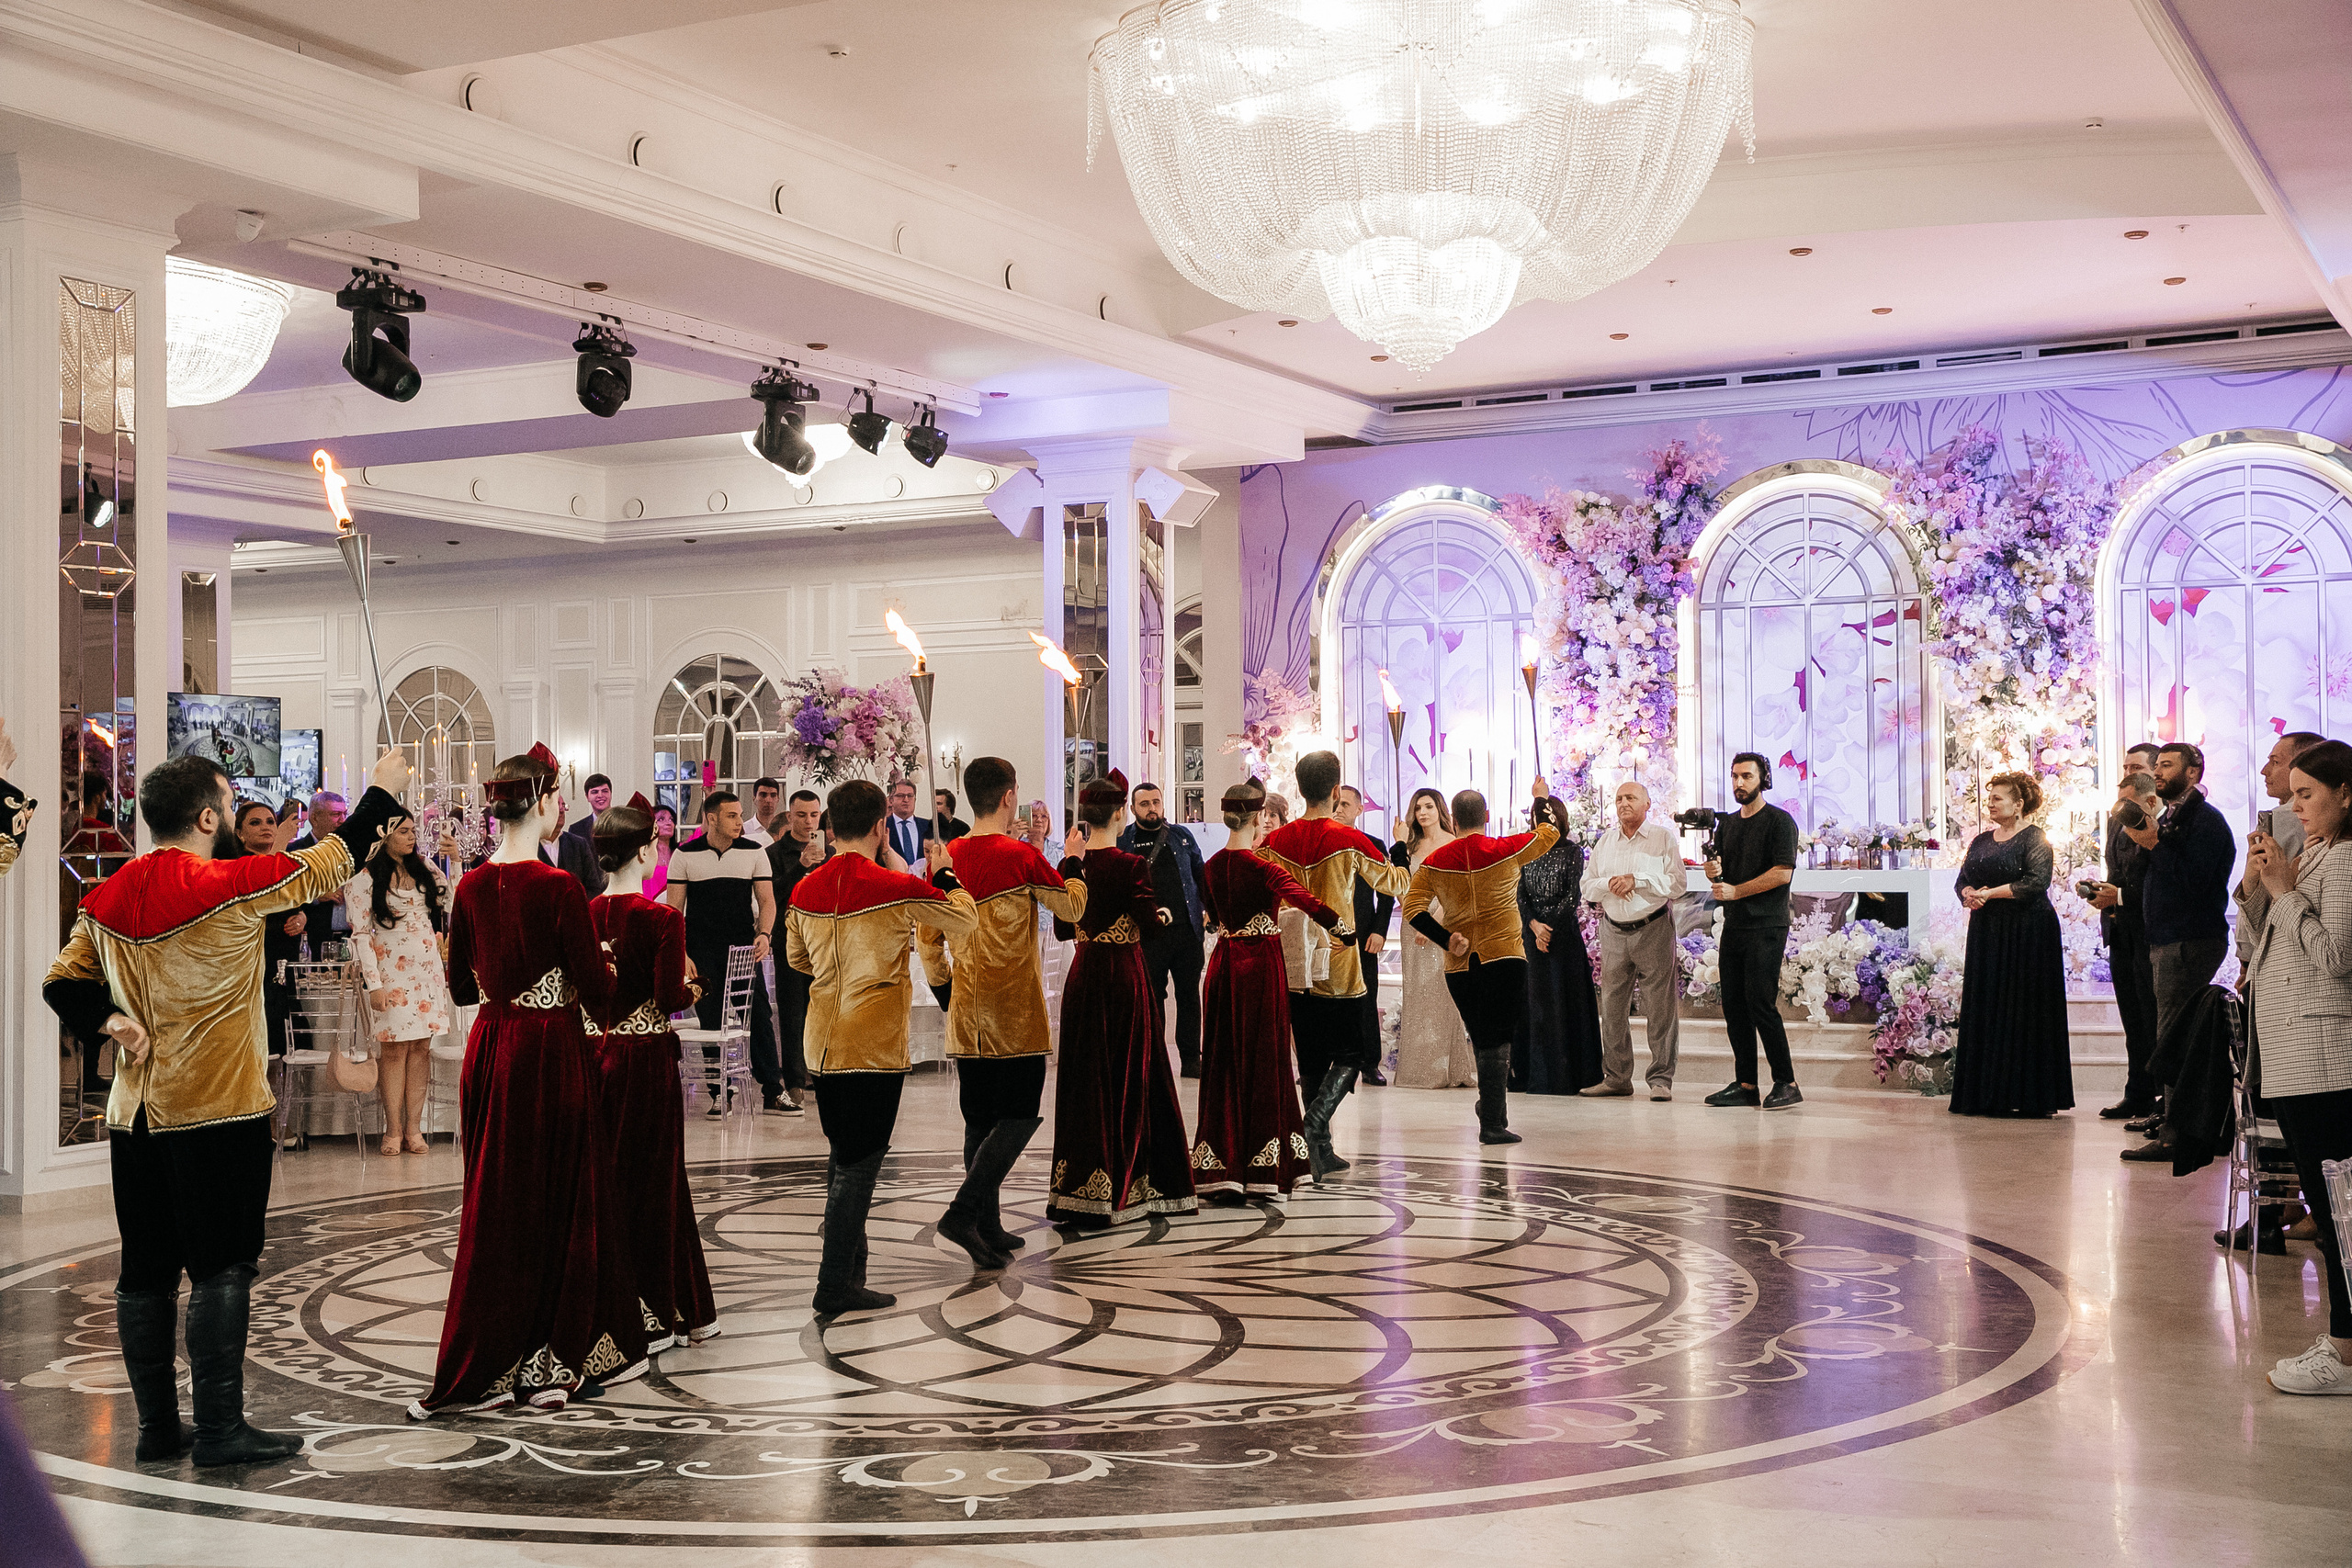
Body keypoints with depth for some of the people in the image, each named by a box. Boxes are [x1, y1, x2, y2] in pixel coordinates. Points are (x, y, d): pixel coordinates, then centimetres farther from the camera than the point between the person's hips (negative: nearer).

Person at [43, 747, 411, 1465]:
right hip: (218, 1110, -6)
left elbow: (63, 983, 8)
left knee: (145, 1271, 11)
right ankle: (219, 1428, -2)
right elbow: (326, 865, 0)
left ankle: (158, 1426, 17)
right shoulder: (231, 886, -12)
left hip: (136, 1114, 7)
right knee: (222, 1269, -2)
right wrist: (381, 793, 12)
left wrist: (112, 1022, -2)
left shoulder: (106, 899, 6)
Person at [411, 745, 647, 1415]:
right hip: (553, 1053, -6)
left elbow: (462, 987, 11)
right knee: (564, 1197, 7)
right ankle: (556, 1361, 15)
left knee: (495, 1204, 14)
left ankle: (485, 1367, 20)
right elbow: (596, 989, -14)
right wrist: (601, 970, 7)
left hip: (490, 1052, 6)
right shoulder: (558, 888, -17)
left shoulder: (471, 887, 2)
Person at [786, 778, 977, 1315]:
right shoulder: (898, 888, -13)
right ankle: (835, 1285, -1)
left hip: (824, 1043, 6)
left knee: (845, 1157, 19)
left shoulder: (805, 890, 3)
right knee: (859, 1164, -2)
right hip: (874, 1045, -6)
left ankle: (850, 1263, 29)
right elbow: (965, 921, 1)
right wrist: (944, 877, 17)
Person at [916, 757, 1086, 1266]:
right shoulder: (1021, 855, -12)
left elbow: (927, 934, 10)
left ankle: (989, 1230, 16)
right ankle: (963, 1212, -14)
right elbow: (1072, 907, 1)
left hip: (966, 1012, 6)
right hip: (1016, 1012, -6)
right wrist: (1075, 861, 17)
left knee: (980, 1120, 12)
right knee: (1019, 1117, -1)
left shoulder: (947, 855, 3)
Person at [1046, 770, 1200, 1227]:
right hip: (1124, 976, -4)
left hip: (1083, 975, 4)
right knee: (1127, 1076, 6)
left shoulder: (1073, 865, 0)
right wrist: (1162, 913, 7)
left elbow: (1063, 929, 7)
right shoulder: (1130, 866, -13)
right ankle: (1121, 1190, 10)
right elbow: (1150, 922, -15)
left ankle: (1077, 1188, 9)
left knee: (1083, 1076, 10)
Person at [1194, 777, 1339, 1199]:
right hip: (1262, 966, -5)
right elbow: (1305, 900, -31)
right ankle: (1261, 1174, 6)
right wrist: (1340, 924, -25)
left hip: (1224, 964, 6)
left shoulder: (1212, 867, 4)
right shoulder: (1263, 867, -15)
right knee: (1262, 1061, 3)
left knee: (1223, 1063, 10)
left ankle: (1220, 1171, 9)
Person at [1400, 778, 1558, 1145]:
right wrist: (1542, 799, 33)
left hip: (1460, 963, 3)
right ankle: (1492, 1121, -6)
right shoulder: (1506, 850, -3)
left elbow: (1412, 908, -5)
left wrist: (1446, 939, -3)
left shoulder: (1434, 862, 2)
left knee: (1481, 1039, 14)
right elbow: (1549, 833, 15)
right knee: (1498, 1041, -1)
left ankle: (1493, 1111, 20)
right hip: (1504, 955, -3)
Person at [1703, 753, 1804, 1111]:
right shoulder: (1727, 825, 18)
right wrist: (1713, 869, -5)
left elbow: (1782, 872, -13)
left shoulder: (1779, 821, -4)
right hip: (1734, 926, 7)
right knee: (1734, 1006, 5)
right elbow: (1716, 871, 19)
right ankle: (1745, 1085, 10)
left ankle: (1786, 1084, -7)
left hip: (1766, 926, -7)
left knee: (1761, 1004, -13)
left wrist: (1736, 891, -13)